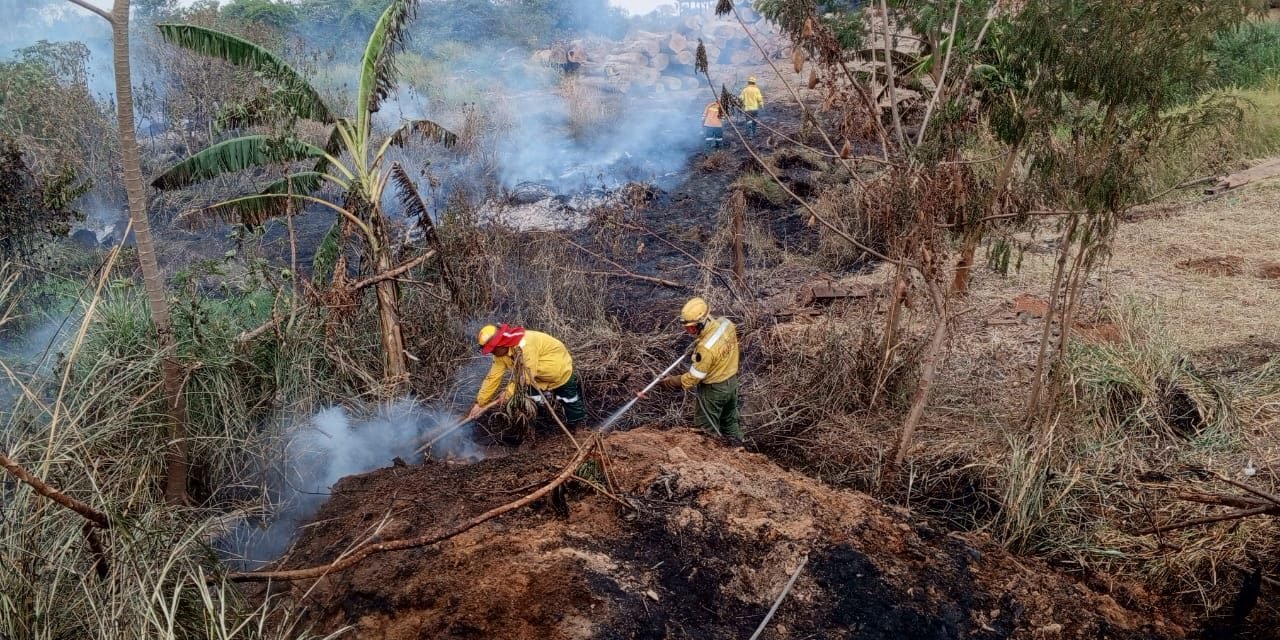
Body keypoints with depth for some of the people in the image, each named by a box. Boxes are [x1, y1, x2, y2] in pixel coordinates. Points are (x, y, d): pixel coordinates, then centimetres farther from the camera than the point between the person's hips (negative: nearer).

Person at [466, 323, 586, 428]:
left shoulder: (525, 344, -39)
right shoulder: (501, 353, -12)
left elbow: (528, 374, -34)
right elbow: (493, 377, -10)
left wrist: (508, 391, -25)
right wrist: (479, 403, -11)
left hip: (560, 371, -7)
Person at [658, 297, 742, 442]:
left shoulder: (706, 348, -38)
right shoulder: (726, 323, -17)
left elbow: (694, 377, -25)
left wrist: (671, 381, -13)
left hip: (714, 389, -8)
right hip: (732, 380, 8)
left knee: (707, 427, 15)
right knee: (730, 419, 29)